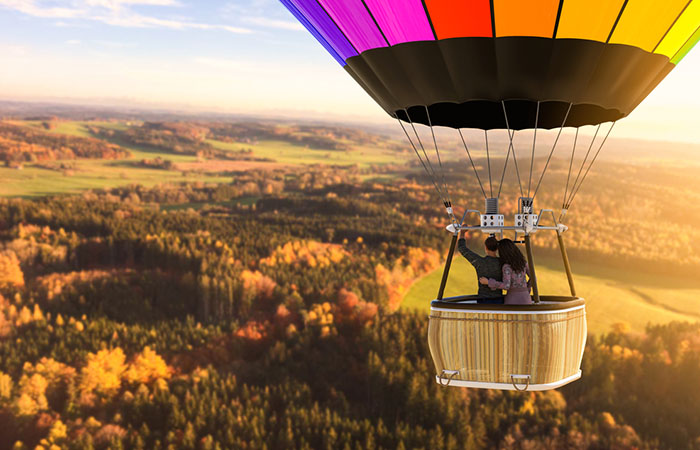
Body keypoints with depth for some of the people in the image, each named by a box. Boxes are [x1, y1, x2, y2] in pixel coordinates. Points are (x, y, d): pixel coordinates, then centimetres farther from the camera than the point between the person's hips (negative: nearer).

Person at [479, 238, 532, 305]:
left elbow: (506, 286, -28)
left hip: (513, 300, -6)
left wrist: (488, 282, -20)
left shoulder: (507, 266, -17)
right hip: (525, 299, 6)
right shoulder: (523, 261, 4)